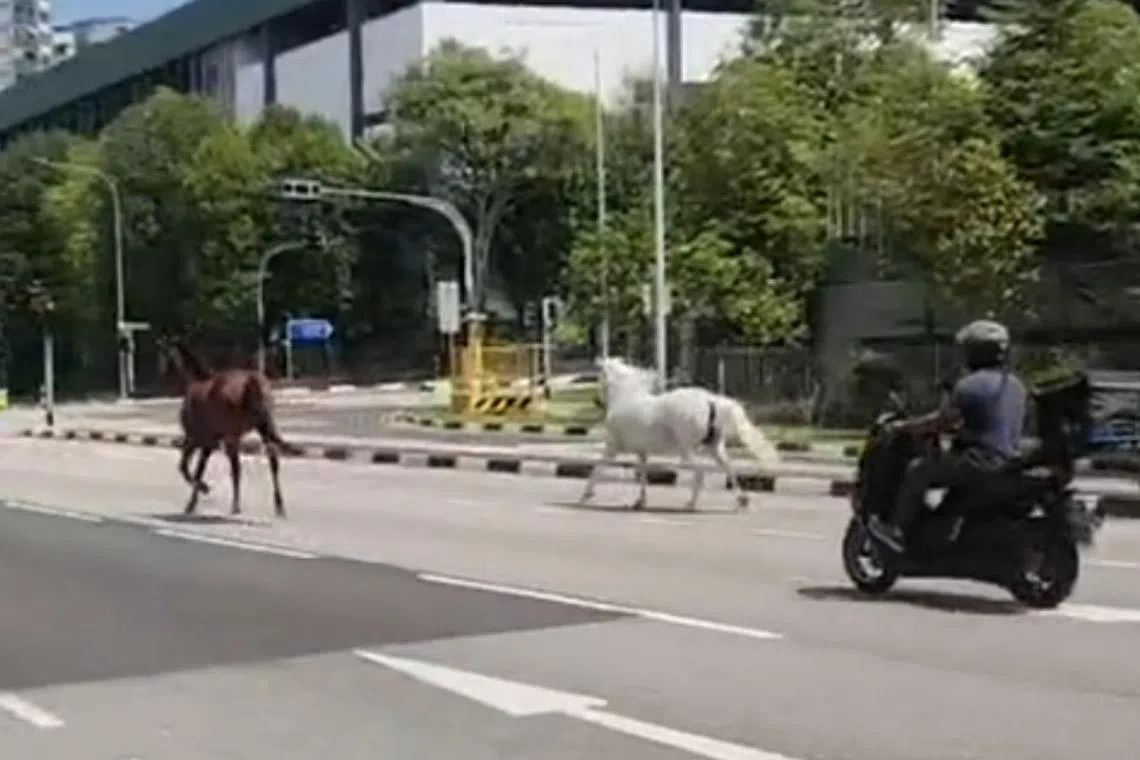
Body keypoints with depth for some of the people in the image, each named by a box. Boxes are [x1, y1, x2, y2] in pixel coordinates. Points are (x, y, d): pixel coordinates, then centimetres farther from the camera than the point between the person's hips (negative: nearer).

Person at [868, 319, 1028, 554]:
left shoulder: (971, 384, -13)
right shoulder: (1014, 385, 15)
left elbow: (942, 420, -11)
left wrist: (905, 427, 1)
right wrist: (958, 428, 31)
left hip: (981, 461, -10)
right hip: (1008, 461, 10)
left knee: (918, 472, -3)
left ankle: (898, 531, -6)